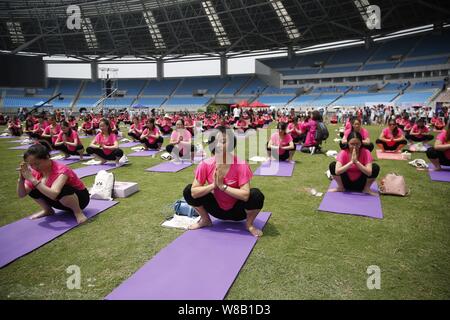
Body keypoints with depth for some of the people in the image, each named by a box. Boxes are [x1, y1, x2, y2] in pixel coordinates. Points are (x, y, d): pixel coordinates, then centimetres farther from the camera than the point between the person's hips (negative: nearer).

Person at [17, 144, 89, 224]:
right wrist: (21, 179, -27)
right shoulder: (36, 172, -8)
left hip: (80, 197, -7)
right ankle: (48, 210, 13)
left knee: (61, 191, -39)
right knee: (32, 190, -7)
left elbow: (54, 194, -45)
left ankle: (78, 212, -15)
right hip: (63, 200, 7)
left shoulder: (61, 170, -30)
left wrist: (33, 179, -42)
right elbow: (21, 195, -10)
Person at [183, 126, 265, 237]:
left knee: (256, 195, -32)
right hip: (217, 209, 3)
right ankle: (205, 220, 10)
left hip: (237, 210, -2)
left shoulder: (241, 165, -24)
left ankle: (249, 224, -1)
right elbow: (194, 192, -19)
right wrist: (213, 185, -30)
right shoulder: (205, 164, -16)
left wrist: (222, 186, -31)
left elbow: (245, 195, -31)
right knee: (188, 191, -14)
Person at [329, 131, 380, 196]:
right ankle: (341, 187, 0)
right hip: (347, 183, 0)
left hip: (360, 184, 0)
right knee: (333, 165, -23)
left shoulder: (366, 152, -15)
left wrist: (356, 162, -35)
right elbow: (337, 171, -31)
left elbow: (369, 173, -27)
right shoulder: (343, 152, -16)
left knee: (375, 167, -23)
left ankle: (366, 188, -1)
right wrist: (351, 162, -36)